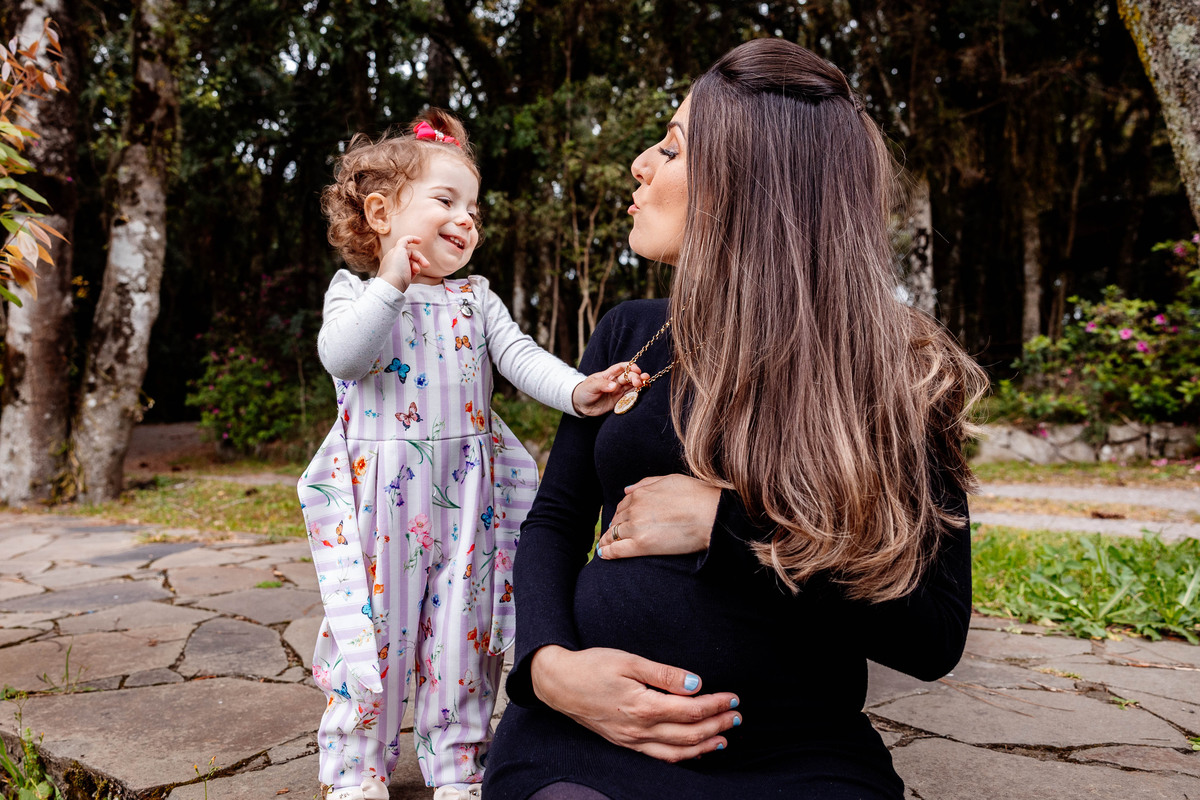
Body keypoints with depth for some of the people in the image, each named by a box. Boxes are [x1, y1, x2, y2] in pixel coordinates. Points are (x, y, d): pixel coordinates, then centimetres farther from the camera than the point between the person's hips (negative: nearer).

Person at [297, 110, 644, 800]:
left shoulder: (475, 297, 10)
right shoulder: (355, 292, 2)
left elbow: (520, 356, -3)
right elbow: (342, 357, -17)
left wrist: (576, 390, -22)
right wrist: (392, 284, -23)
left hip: (467, 491, 3)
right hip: (381, 493, -2)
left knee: (463, 632, 10)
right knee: (373, 625, 6)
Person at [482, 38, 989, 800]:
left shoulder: (895, 373, -3)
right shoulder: (631, 335, 7)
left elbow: (934, 633, -8)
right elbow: (555, 520, 9)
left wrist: (724, 524, -16)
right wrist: (548, 663, -11)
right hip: (585, 737, 1)